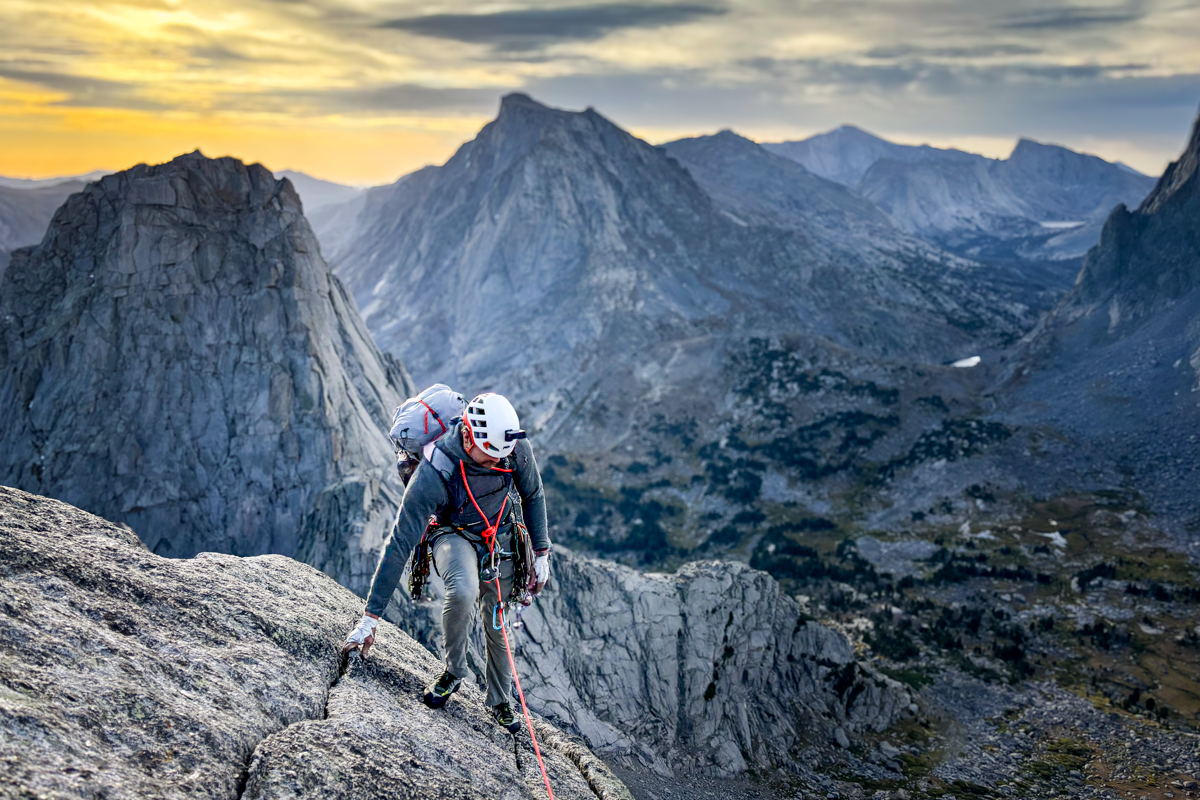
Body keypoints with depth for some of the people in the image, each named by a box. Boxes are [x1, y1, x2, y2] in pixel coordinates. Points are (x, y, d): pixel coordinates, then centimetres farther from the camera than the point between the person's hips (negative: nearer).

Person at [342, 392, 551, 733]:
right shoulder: (433, 473, -36)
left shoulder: (517, 447, -25)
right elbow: (399, 544, -32)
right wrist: (371, 617, -30)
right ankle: (454, 671, -7)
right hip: (453, 535, -3)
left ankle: (500, 703, 36)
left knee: (498, 627, 10)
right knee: (463, 591, -35)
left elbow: (533, 497, -2)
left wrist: (541, 552, 1)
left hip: (499, 538, 3)